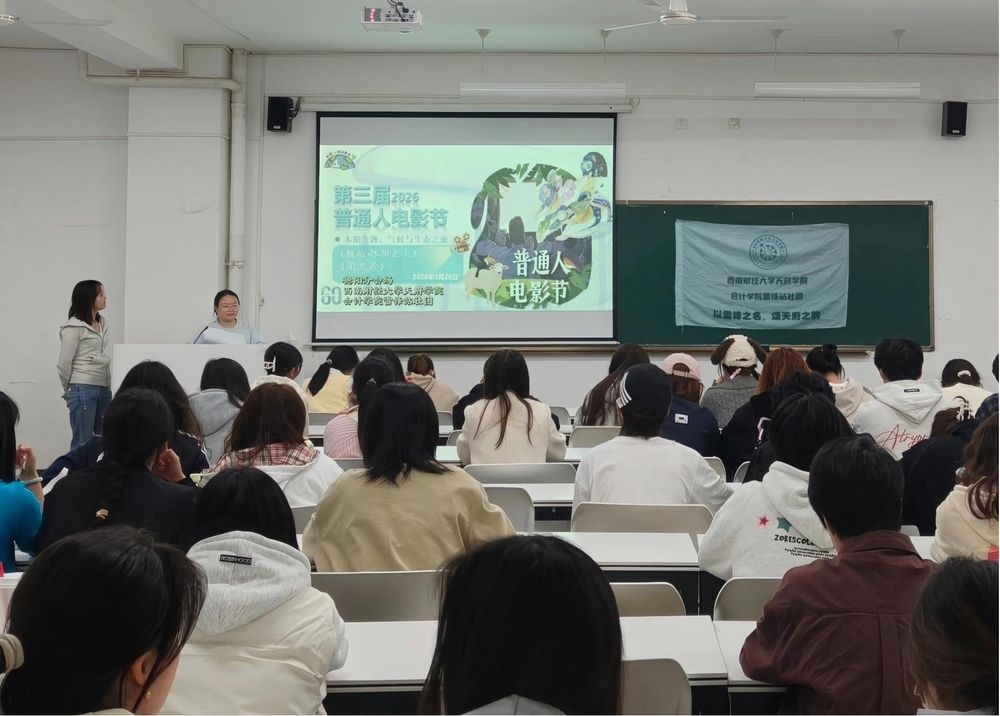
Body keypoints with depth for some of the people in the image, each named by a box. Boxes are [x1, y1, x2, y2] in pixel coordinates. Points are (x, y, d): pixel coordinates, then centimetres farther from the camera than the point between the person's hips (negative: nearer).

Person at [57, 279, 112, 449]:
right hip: (83, 389, -7)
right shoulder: (74, 327, -9)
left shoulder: (102, 323, 13)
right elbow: (64, 363, -6)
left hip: (104, 388, 7)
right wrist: (69, 390, 5)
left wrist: (107, 387, 12)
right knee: (83, 442, -3)